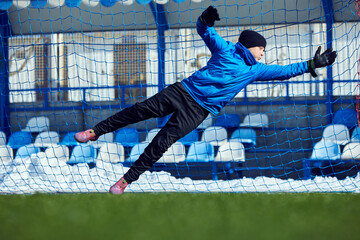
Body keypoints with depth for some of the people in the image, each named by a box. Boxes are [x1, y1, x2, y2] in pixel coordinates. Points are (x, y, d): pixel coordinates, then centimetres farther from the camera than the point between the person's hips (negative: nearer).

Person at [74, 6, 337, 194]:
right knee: (141, 109, -10)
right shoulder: (225, 49, 5)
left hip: (198, 110, 1)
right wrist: (206, 19, -19)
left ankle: (127, 180, -7)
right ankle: (96, 131, 2)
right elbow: (205, 30, 3)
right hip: (183, 91, -1)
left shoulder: (255, 70, 12)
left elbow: (284, 71, 14)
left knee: (161, 143, -11)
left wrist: (311, 65, 8)